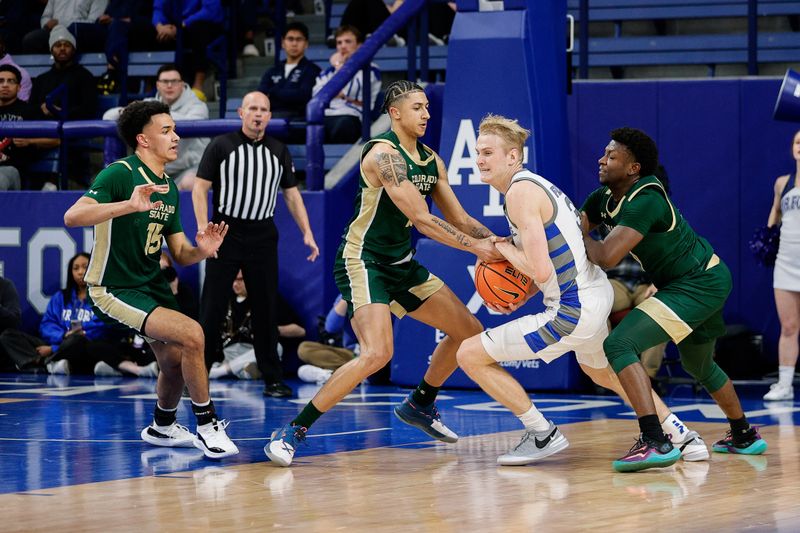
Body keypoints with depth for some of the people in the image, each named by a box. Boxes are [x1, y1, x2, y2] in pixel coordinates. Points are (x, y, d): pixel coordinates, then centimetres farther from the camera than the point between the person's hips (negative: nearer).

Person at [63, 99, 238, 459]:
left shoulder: (168, 188, 9)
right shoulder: (120, 174, -17)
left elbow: (180, 254, 12)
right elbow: (72, 216, -32)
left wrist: (201, 250, -12)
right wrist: (129, 205, -46)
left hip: (151, 284, 9)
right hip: (114, 290, -9)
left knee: (176, 361, 16)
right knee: (191, 334, -23)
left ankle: (162, 428, 44)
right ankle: (207, 427, -9)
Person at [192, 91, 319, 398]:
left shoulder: (278, 151, 9)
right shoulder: (221, 146, -2)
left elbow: (292, 194, 12)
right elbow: (200, 189, -3)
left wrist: (307, 232, 1)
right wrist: (203, 229, -15)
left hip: (262, 237, 3)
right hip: (225, 234, -3)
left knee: (266, 309, 4)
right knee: (212, 307, -2)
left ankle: (272, 379, 9)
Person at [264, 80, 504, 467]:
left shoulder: (431, 160, 9)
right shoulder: (384, 154, -19)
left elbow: (460, 219, 13)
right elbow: (421, 219, -25)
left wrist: (497, 242, -4)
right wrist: (476, 246, -24)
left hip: (402, 264, 10)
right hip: (363, 262, -9)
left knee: (469, 331, 14)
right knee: (377, 353, -28)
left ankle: (419, 405, 34)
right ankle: (292, 432, -21)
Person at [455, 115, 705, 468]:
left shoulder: (520, 192, -18)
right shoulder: (537, 184, 13)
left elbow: (541, 270, -25)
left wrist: (503, 249, -8)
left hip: (572, 313, -10)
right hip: (599, 293, 10)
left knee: (471, 355, -5)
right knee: (601, 371, 39)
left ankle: (542, 434, 2)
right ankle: (682, 436, 41)